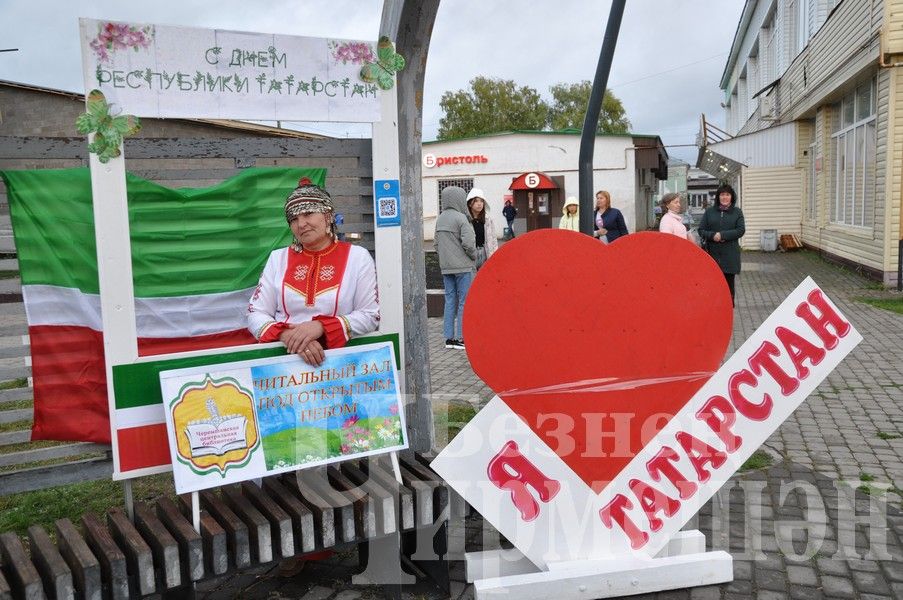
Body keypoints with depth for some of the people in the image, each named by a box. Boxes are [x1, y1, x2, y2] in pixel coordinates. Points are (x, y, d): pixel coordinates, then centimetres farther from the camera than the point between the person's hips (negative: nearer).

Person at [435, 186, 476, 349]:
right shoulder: (460, 218, -14)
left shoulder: (440, 219, 8)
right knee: (464, 302, 1)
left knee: (450, 301, 11)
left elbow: (436, 243, 10)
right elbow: (468, 243, -18)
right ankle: (460, 338, 3)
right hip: (463, 267, -7)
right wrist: (474, 257, -2)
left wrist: (444, 257, 15)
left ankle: (449, 338, 14)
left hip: (446, 268, 7)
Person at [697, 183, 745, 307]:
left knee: (729, 282, 6)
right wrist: (712, 236, -15)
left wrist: (722, 235, -15)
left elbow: (741, 230, -5)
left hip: (730, 254, 0)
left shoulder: (737, 212, 5)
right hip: (712, 253, 0)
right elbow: (701, 230, 4)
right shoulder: (709, 211, 7)